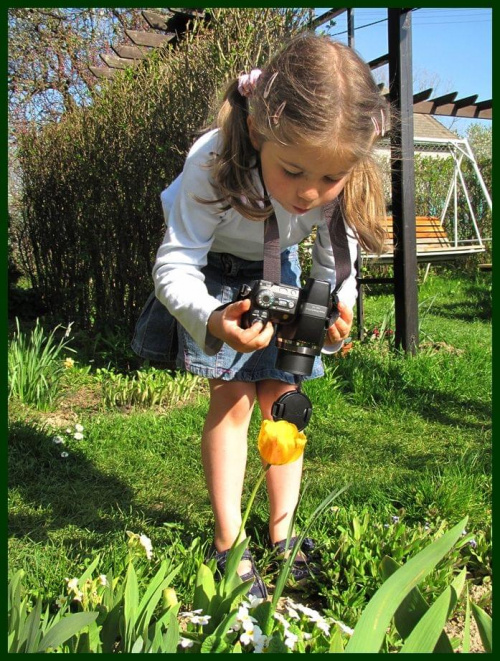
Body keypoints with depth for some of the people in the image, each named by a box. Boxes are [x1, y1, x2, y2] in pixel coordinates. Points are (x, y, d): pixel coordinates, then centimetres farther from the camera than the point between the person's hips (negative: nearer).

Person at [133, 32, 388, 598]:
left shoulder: (344, 184, -30)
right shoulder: (214, 164, -40)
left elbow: (336, 270, -19)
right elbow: (175, 266, -36)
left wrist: (335, 318, -42)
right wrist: (212, 319, -57)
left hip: (276, 269, 3)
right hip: (209, 268, -3)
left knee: (282, 395, 0)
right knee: (234, 396, -11)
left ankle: (281, 534, 16)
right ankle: (228, 545, 3)